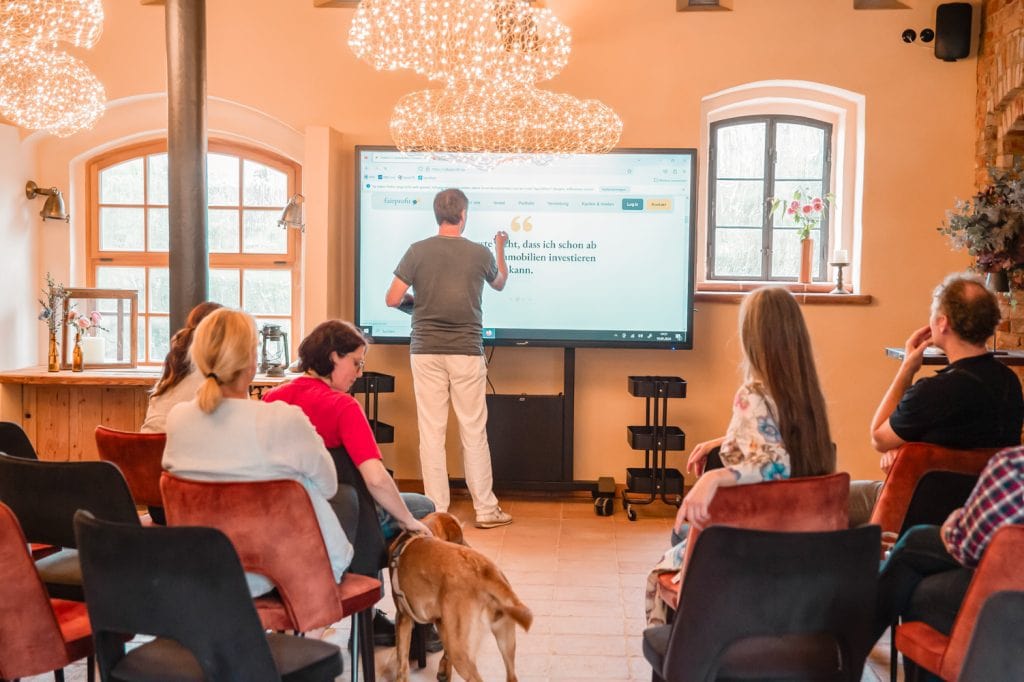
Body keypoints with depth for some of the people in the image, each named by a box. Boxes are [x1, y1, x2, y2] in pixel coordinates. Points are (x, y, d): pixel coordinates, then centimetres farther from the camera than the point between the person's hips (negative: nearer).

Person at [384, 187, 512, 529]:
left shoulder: (418, 251, -3)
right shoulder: (480, 253, -1)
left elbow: (392, 299, -4)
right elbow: (500, 283, 21)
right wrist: (500, 248, 38)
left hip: (425, 351, 0)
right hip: (466, 352, 0)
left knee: (431, 431, 4)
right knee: (474, 432, 7)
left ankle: (436, 510, 9)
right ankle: (485, 509, 13)